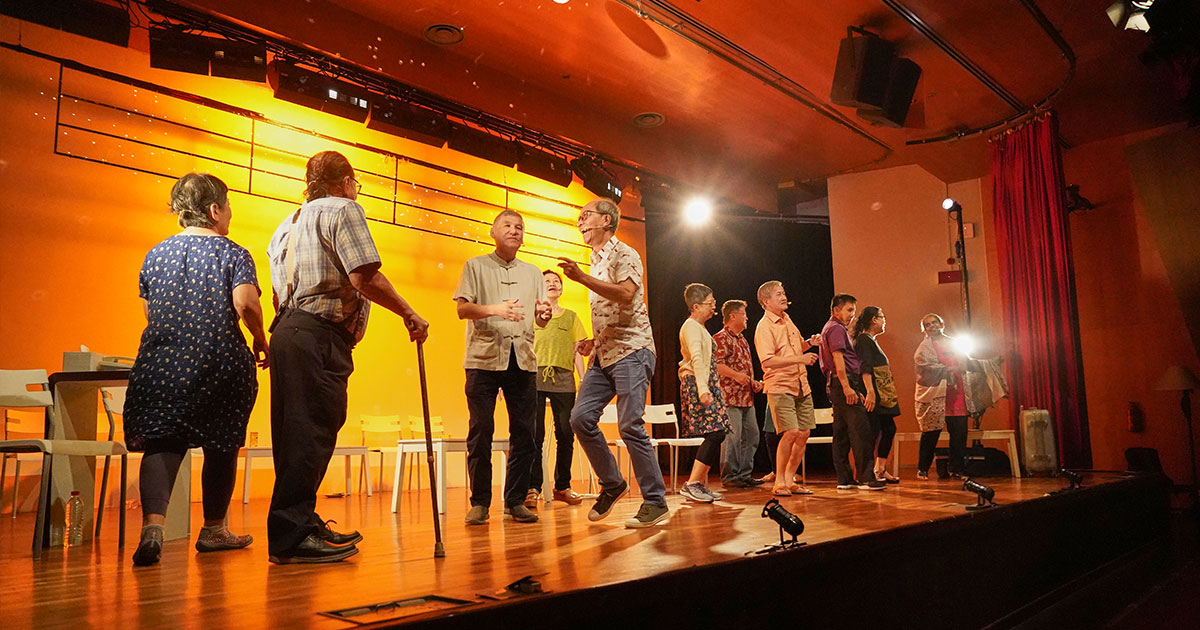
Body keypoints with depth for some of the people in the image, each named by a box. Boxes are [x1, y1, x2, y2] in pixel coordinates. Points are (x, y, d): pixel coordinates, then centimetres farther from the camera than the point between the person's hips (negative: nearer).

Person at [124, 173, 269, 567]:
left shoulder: (155, 254, 12)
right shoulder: (232, 253, -3)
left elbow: (149, 312, 19)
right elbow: (245, 303, -17)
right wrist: (260, 340, -2)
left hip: (162, 363, 3)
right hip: (221, 365, -3)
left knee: (161, 443, -1)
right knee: (221, 445, 12)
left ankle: (153, 524, -25)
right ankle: (213, 530, 24)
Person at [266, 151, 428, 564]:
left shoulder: (289, 224, 27)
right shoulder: (343, 210, -1)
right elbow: (364, 277, -14)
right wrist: (409, 315, -5)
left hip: (288, 329, 10)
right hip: (320, 333, -10)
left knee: (299, 432, 11)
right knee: (311, 431, -11)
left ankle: (301, 525, 16)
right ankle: (291, 536, -11)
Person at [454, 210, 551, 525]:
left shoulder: (533, 273, 21)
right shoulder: (475, 266, 11)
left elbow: (540, 320, 18)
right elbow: (462, 309, 0)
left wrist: (545, 315, -7)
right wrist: (495, 309, -18)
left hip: (523, 359, 3)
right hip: (484, 358, -3)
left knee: (524, 432, 1)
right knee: (481, 430, -4)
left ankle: (515, 501, 10)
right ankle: (480, 502, 6)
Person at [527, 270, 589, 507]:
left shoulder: (571, 316, 17)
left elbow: (577, 353, 13)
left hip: (563, 380, 2)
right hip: (535, 376, -1)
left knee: (565, 434, 2)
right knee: (534, 434, -6)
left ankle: (562, 487, 13)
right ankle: (532, 487, 0)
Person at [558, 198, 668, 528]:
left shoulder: (624, 254, -3)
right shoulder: (595, 263, 22)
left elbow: (626, 293, -23)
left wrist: (582, 278, -27)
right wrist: (594, 341, 14)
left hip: (630, 350, -8)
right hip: (603, 354, 8)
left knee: (630, 425, -12)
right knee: (581, 418, -4)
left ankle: (655, 502, -2)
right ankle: (612, 484, 12)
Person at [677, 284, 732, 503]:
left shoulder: (699, 327, 23)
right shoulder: (691, 327, -9)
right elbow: (697, 358, -23)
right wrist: (702, 388, -33)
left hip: (706, 386, 10)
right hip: (697, 385, -10)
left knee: (715, 435, 6)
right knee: (716, 433, -17)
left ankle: (702, 485, 9)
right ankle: (691, 484, -17)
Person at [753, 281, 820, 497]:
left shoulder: (787, 319, 14)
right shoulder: (764, 327, -12)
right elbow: (767, 361, -24)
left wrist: (809, 343, 9)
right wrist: (800, 359, -26)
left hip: (801, 386, 8)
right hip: (779, 387, -8)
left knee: (804, 433, 6)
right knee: (791, 432, -15)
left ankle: (790, 480, 17)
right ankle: (779, 481, 0)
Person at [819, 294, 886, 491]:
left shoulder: (831, 328, 25)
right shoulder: (837, 328, -7)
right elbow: (838, 358, -18)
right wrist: (846, 386, -24)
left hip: (836, 385, 11)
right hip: (844, 382, -11)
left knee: (842, 433, 8)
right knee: (861, 431, -10)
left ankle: (844, 479, 10)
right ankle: (866, 478, -10)